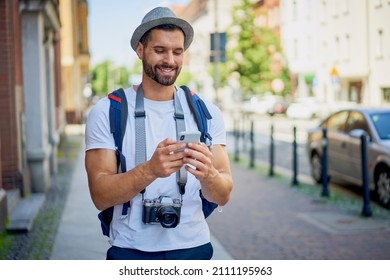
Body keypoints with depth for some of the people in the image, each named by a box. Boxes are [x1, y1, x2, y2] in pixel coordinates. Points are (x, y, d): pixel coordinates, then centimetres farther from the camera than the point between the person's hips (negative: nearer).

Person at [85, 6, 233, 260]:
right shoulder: (107, 112, -6)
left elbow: (223, 196, -4)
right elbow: (100, 196, -13)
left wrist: (207, 174, -26)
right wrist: (150, 170, -30)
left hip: (193, 248, 2)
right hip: (131, 252, -2)